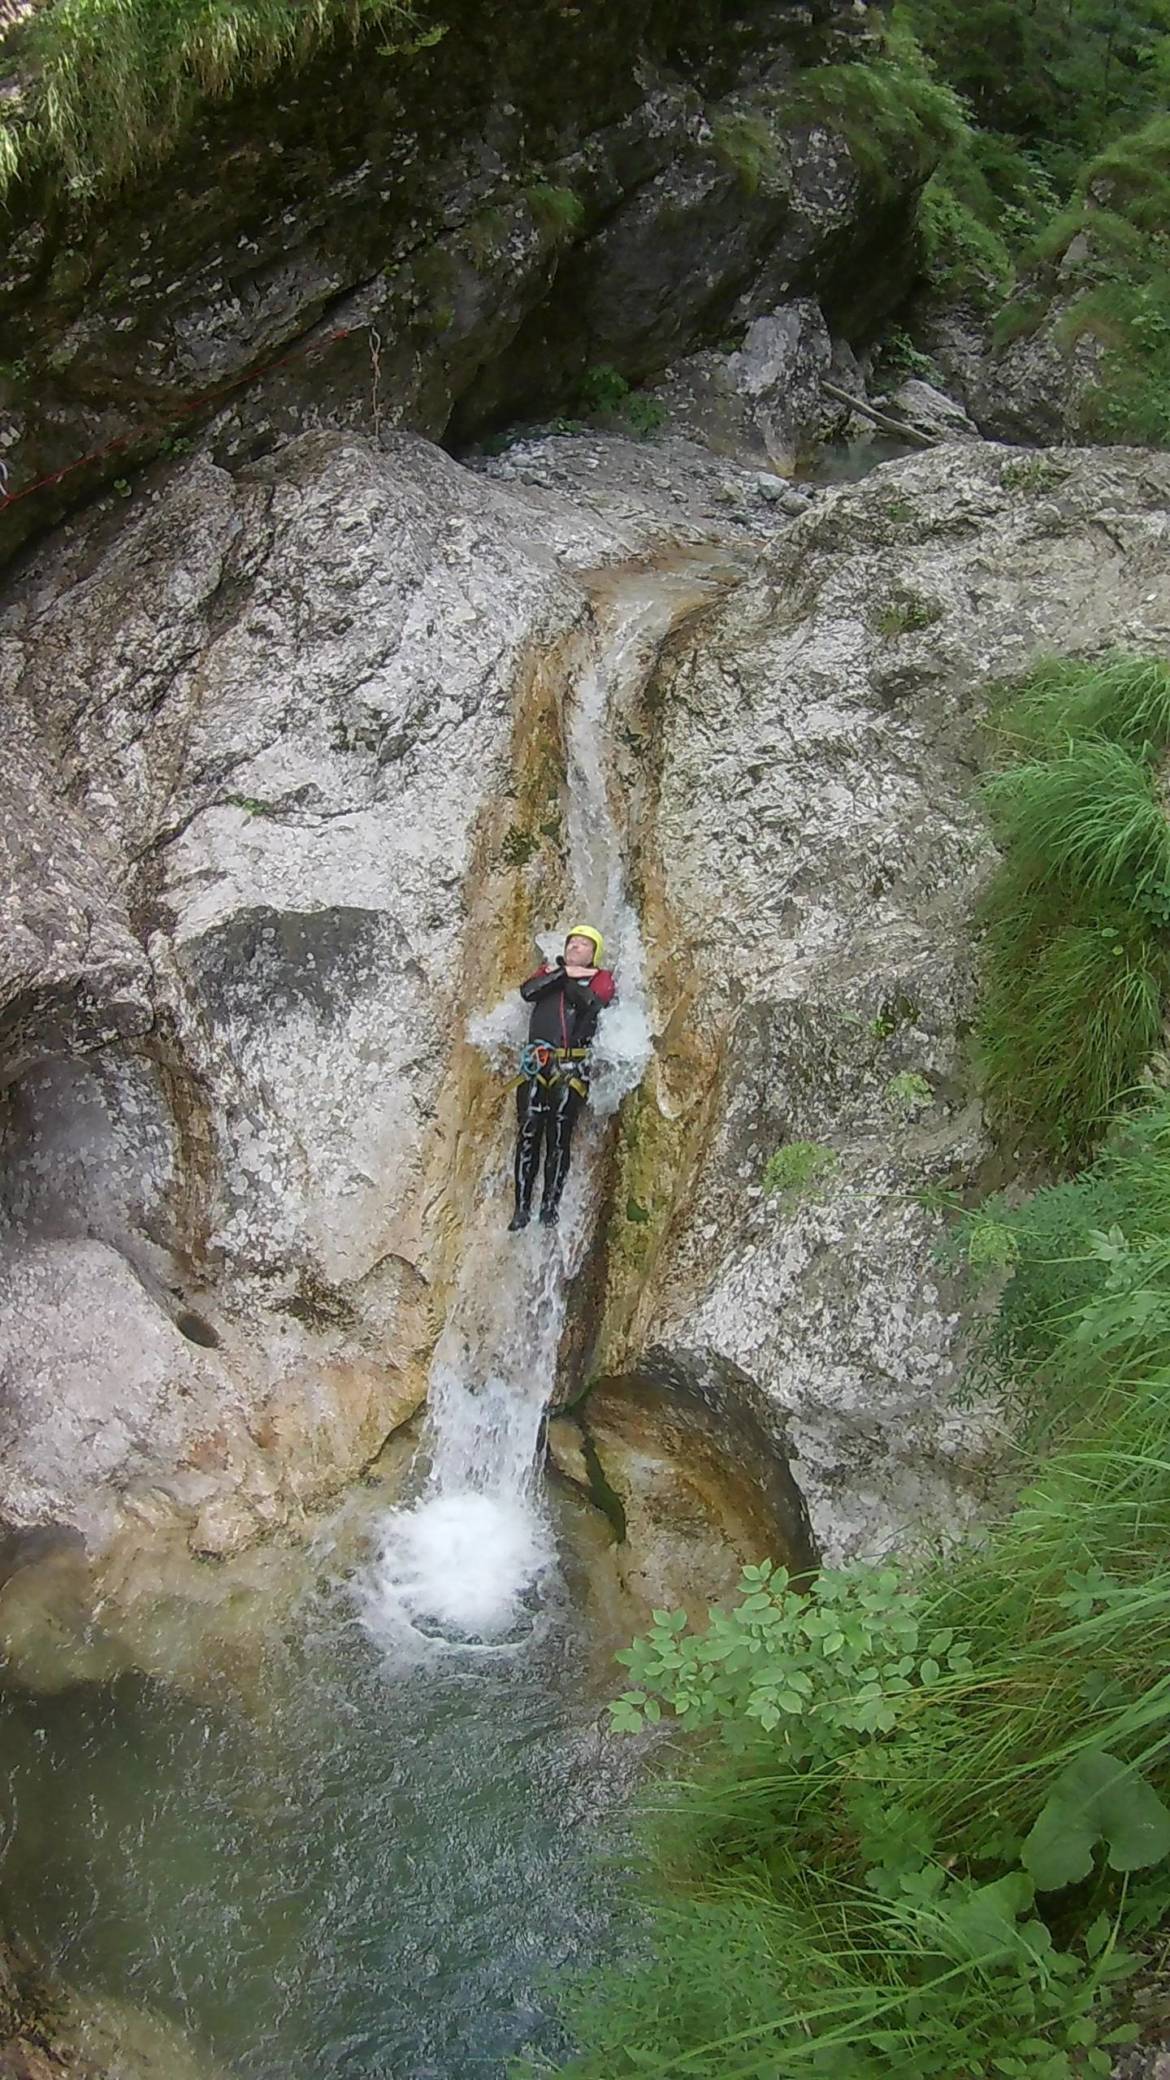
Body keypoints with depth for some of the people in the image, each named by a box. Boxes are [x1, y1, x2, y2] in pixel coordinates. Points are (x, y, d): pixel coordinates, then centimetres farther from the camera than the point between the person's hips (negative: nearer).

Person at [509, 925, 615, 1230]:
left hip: (573, 1066, -2)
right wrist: (564, 972, -4)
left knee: (559, 1136, -5)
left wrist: (566, 978, -1)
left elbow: (592, 1003, -12)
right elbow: (527, 991, -1)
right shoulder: (549, 969, 20)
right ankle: (522, 1207, -2)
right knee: (528, 1134, -5)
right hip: (536, 1062, 2)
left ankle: (551, 1204, 3)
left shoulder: (600, 978, 11)